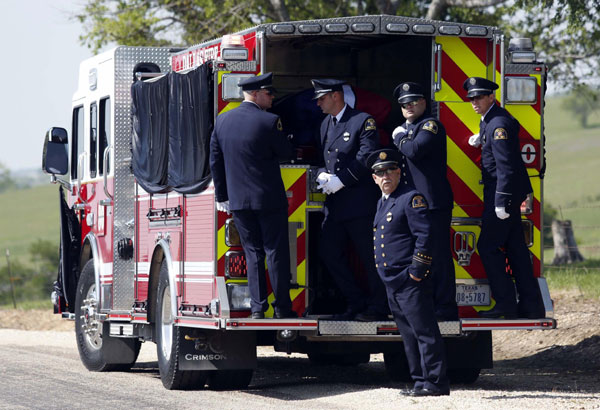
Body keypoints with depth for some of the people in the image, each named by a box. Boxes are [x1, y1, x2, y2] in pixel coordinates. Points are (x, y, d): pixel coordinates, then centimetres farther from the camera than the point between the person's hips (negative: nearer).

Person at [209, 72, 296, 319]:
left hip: (238, 200, 4)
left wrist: (222, 196, 16)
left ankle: (257, 308, 5)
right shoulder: (268, 122, -12)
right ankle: (282, 307, 6)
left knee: (252, 253, 9)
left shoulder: (222, 121, 5)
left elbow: (215, 161, 10)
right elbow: (286, 153, -3)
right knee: (276, 252, 4)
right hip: (269, 199, -4)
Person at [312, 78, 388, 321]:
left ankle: (377, 308, 6)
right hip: (335, 205, 8)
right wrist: (323, 175, -3)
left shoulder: (363, 121, -6)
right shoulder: (326, 125, 18)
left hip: (360, 201, -8)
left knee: (369, 256, -2)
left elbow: (367, 158, -16)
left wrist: (340, 180, -18)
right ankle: (356, 303, 16)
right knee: (328, 253, 6)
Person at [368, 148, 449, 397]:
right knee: (408, 335, 11)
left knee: (424, 332, -8)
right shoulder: (382, 203, 20)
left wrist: (416, 271, -18)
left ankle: (435, 382, -8)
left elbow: (424, 235, -15)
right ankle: (421, 380, 16)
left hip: (410, 283, -9)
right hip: (392, 283, 9)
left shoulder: (411, 198, -8)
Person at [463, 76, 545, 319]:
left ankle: (506, 304, -4)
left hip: (503, 191, -10)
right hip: (510, 194, 10)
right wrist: (481, 139, 17)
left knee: (488, 246, -6)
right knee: (514, 247, 10)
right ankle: (531, 305, 11)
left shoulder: (499, 124, -19)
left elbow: (506, 166, -23)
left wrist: (501, 202, -24)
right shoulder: (489, 121, 12)